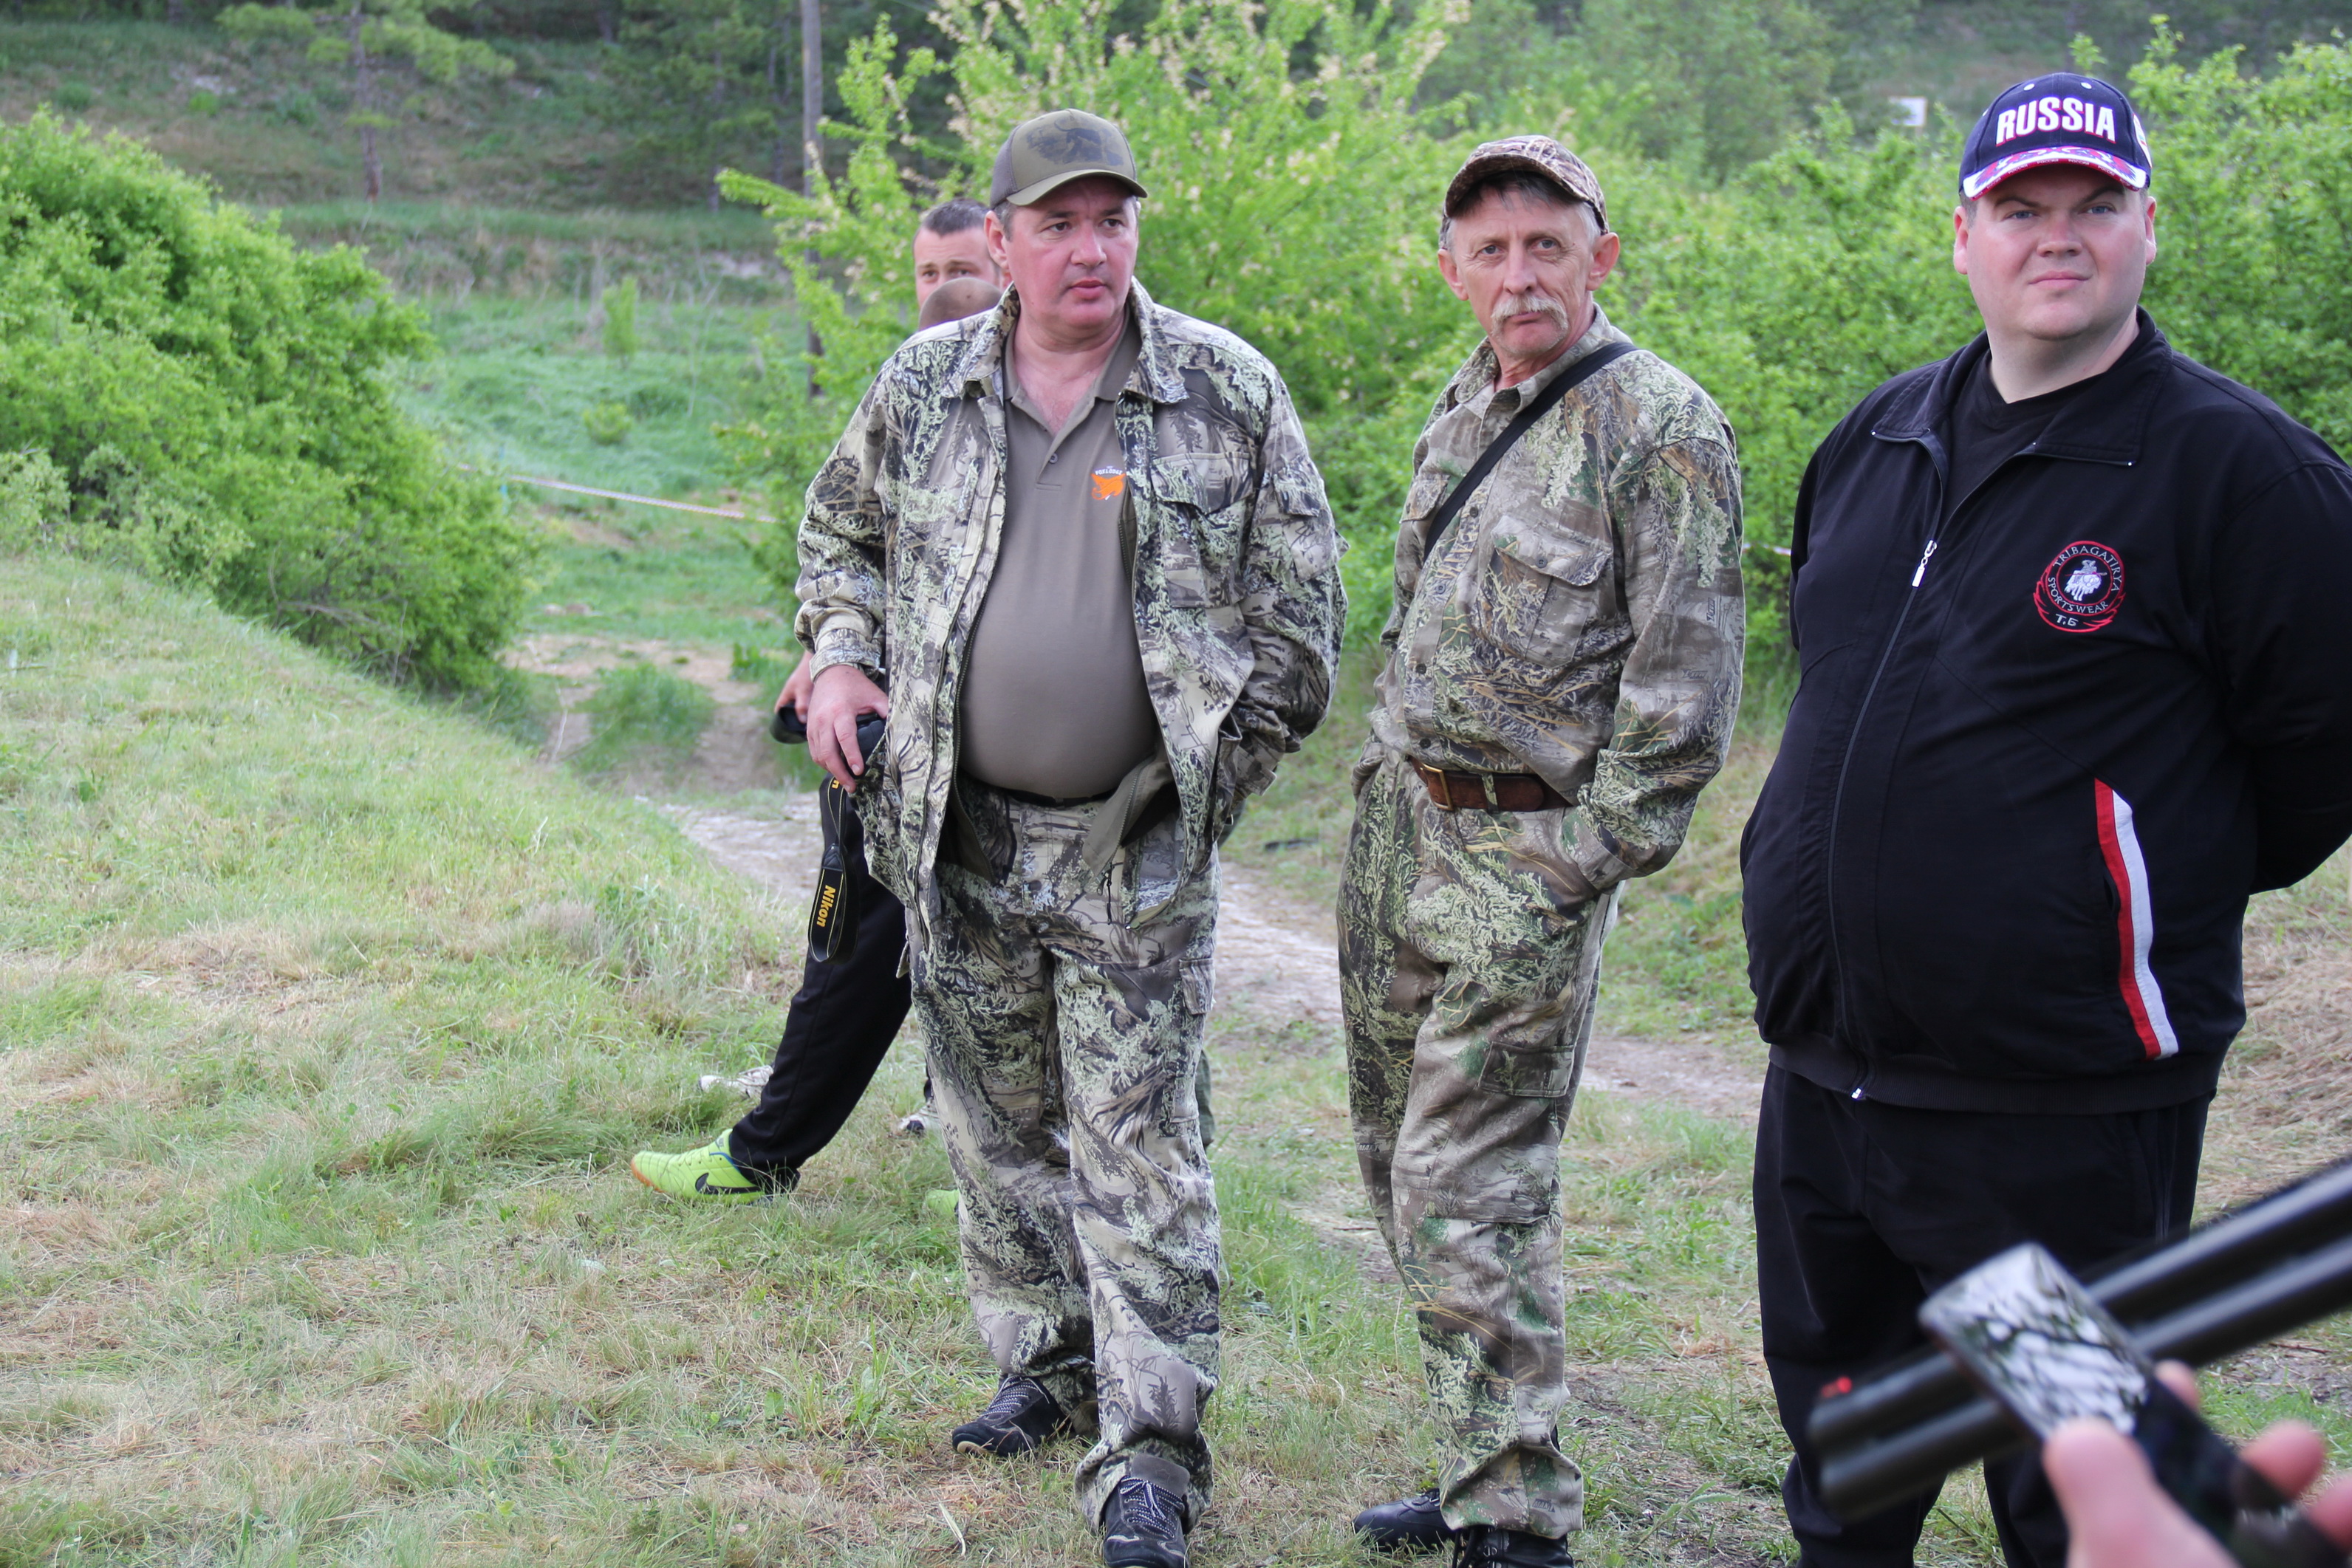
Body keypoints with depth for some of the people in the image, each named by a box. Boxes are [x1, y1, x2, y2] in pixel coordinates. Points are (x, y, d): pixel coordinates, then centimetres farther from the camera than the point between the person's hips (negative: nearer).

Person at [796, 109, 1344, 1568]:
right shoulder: (924, 387, 3)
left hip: (1135, 850, -3)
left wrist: (1219, 774, -1)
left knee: (1137, 1149, -4)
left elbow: (1299, 605, 1)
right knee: (998, 1125, 15)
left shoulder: (1228, 390, -4)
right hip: (959, 836, 4)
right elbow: (842, 529, 20)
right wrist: (841, 656, 2)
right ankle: (1049, 1363, 34)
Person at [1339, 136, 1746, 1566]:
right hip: (1402, 814, 8)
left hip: (1529, 846, -8)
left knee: (1469, 1193, -9)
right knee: (1402, 1161, 13)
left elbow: (1686, 682, -15)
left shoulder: (1665, 429, -12)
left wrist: (1590, 858, -16)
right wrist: (1388, 770, 18)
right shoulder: (1464, 411, 13)